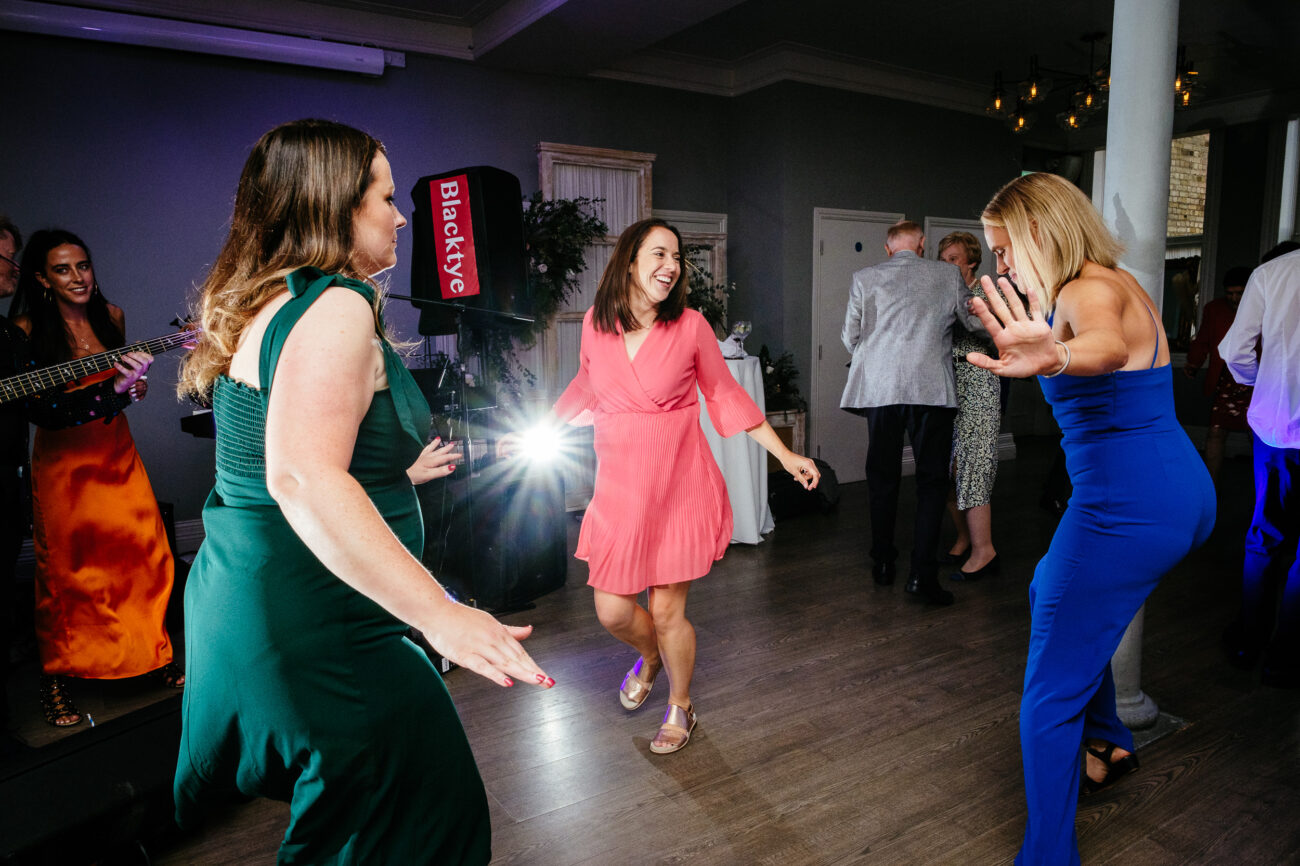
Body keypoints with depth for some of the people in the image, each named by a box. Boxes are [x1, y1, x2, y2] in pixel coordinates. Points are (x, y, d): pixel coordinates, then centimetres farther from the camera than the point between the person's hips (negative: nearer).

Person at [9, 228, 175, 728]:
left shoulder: (111, 316, 3)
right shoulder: (26, 329, -11)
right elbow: (40, 409, -20)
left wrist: (133, 382, -4)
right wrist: (113, 389, -31)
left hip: (116, 453, 4)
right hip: (62, 461, -4)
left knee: (143, 555, 3)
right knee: (67, 570, 3)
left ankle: (152, 655, 19)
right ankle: (56, 678, 20)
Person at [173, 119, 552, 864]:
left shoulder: (270, 300, 12)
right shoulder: (337, 305, -18)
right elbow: (302, 478, -33)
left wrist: (393, 473, 32)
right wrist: (442, 615, -38)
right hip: (316, 632, -10)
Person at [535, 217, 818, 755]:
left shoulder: (690, 326, -7)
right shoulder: (595, 324, 0)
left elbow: (726, 394, 2)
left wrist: (786, 456, 0)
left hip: (679, 484, -2)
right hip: (619, 488, 3)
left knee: (668, 610, 4)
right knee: (613, 612, 3)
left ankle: (680, 706, 33)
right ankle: (650, 658, 41)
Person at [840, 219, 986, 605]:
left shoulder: (865, 278, 6)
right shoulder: (947, 275, 6)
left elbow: (850, 337, 10)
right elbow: (977, 321, 14)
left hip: (879, 388, 2)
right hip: (932, 389, -1)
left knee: (882, 478, 13)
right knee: (932, 480, 4)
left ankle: (883, 563, 21)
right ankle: (922, 572, -3)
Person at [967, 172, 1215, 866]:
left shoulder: (1087, 291, -16)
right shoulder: (1120, 283, 15)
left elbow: (1110, 346, -42)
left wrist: (1057, 358, -62)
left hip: (1126, 509, -11)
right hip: (1186, 494, 11)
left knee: (1050, 696, -5)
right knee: (1048, 594, 32)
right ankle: (1108, 739, 42)